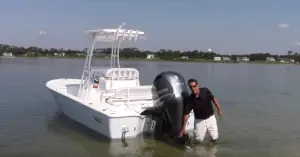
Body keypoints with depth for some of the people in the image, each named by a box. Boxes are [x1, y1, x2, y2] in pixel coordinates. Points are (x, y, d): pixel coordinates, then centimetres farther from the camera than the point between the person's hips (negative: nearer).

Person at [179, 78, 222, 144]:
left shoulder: (205, 91, -16)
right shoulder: (189, 100, -17)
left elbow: (214, 99, 0)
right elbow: (186, 114, -13)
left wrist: (219, 109, 3)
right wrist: (184, 128, -16)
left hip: (210, 118, 1)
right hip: (199, 120, -1)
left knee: (214, 138, -1)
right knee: (198, 139, -5)